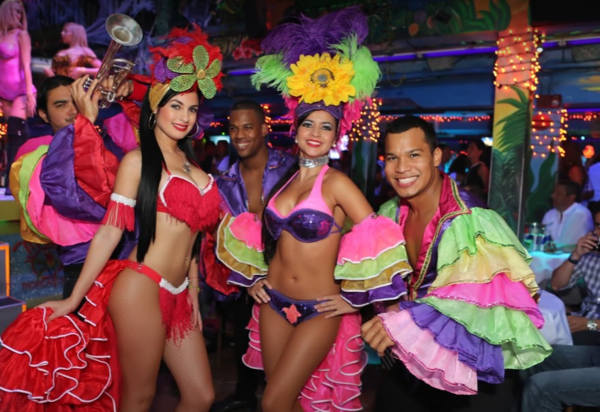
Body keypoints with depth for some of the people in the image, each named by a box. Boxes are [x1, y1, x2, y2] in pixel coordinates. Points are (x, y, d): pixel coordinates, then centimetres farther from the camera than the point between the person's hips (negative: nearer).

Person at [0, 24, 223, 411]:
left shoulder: (190, 163, 13)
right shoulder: (138, 160, -6)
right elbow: (110, 232, -7)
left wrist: (193, 295, 17)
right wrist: (73, 300, -7)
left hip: (178, 295, 7)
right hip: (141, 288, -6)